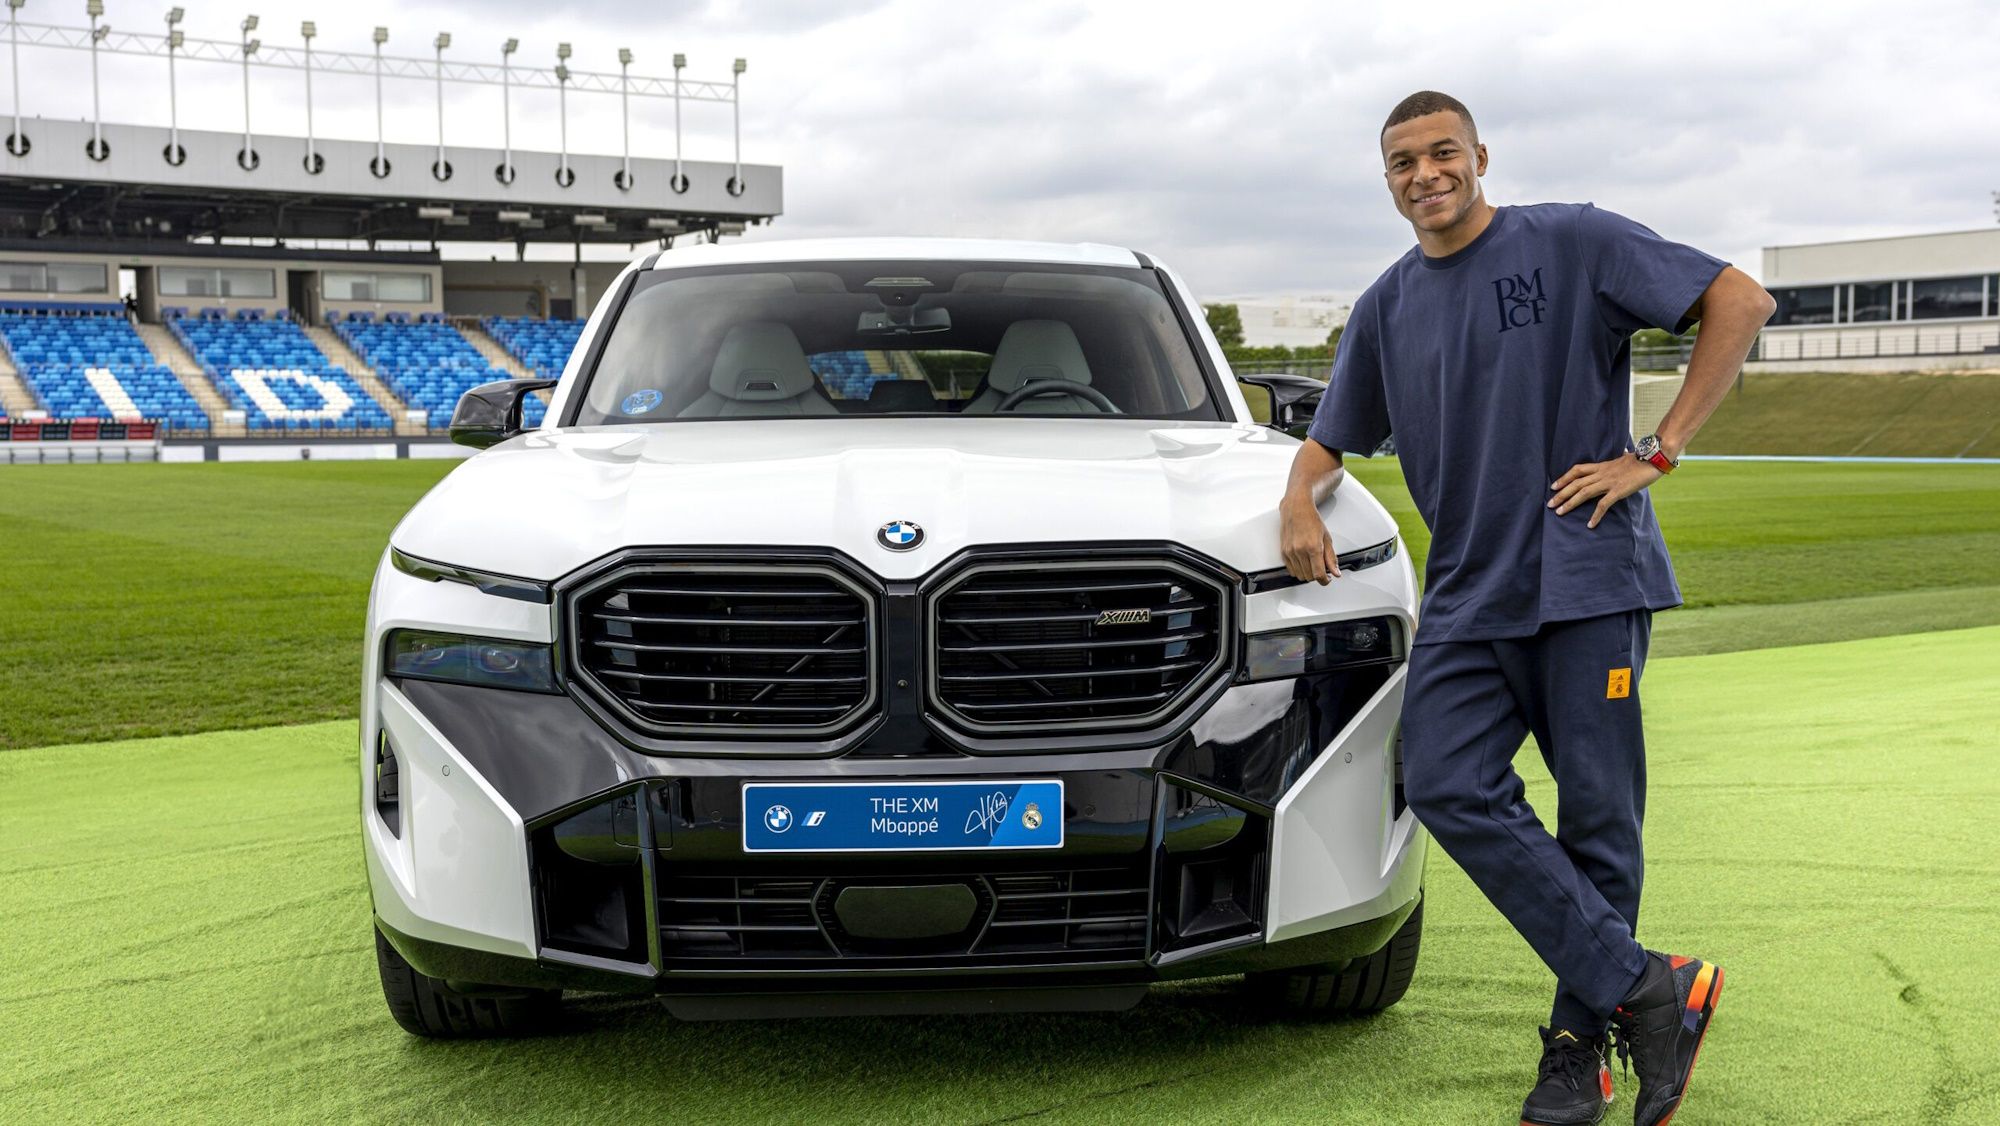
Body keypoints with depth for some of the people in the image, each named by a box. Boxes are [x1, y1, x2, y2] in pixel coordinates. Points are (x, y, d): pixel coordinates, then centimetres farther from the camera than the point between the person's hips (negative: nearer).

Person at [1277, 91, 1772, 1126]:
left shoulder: (1571, 244, -1)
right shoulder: (1386, 307, 15)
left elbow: (1738, 301, -3)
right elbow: (1332, 437, 24)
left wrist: (1655, 454, -9)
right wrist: (1299, 498, 0)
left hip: (1586, 578, -5)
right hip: (1465, 595, 5)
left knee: (1597, 817, -1)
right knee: (1447, 789, -12)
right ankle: (1645, 985, -5)